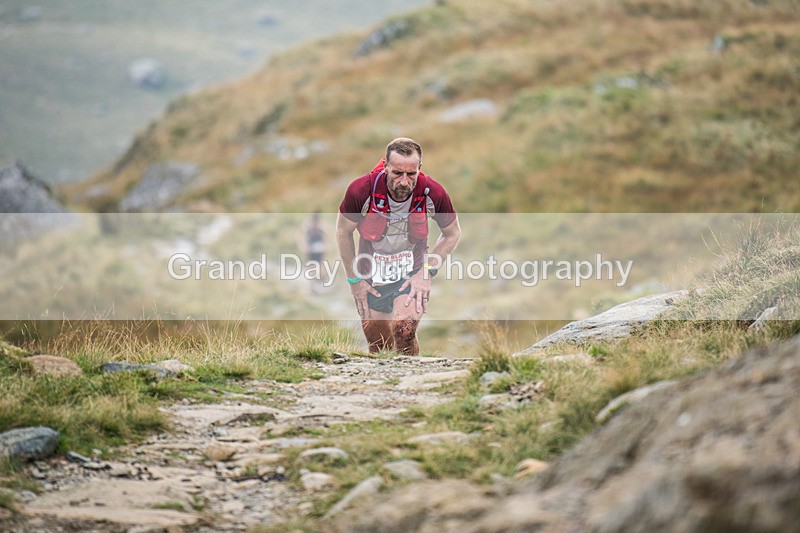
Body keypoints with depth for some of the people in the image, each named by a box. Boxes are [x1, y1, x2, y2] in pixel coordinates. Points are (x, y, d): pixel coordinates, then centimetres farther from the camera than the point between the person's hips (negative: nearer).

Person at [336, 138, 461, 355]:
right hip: (371, 280, 1)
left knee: (404, 331, -26)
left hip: (411, 277, -1)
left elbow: (452, 233, 1)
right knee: (378, 349, 9)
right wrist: (354, 279, -2)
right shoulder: (361, 190, -23)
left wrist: (427, 271, -8)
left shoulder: (433, 193, -20)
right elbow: (343, 231, -4)